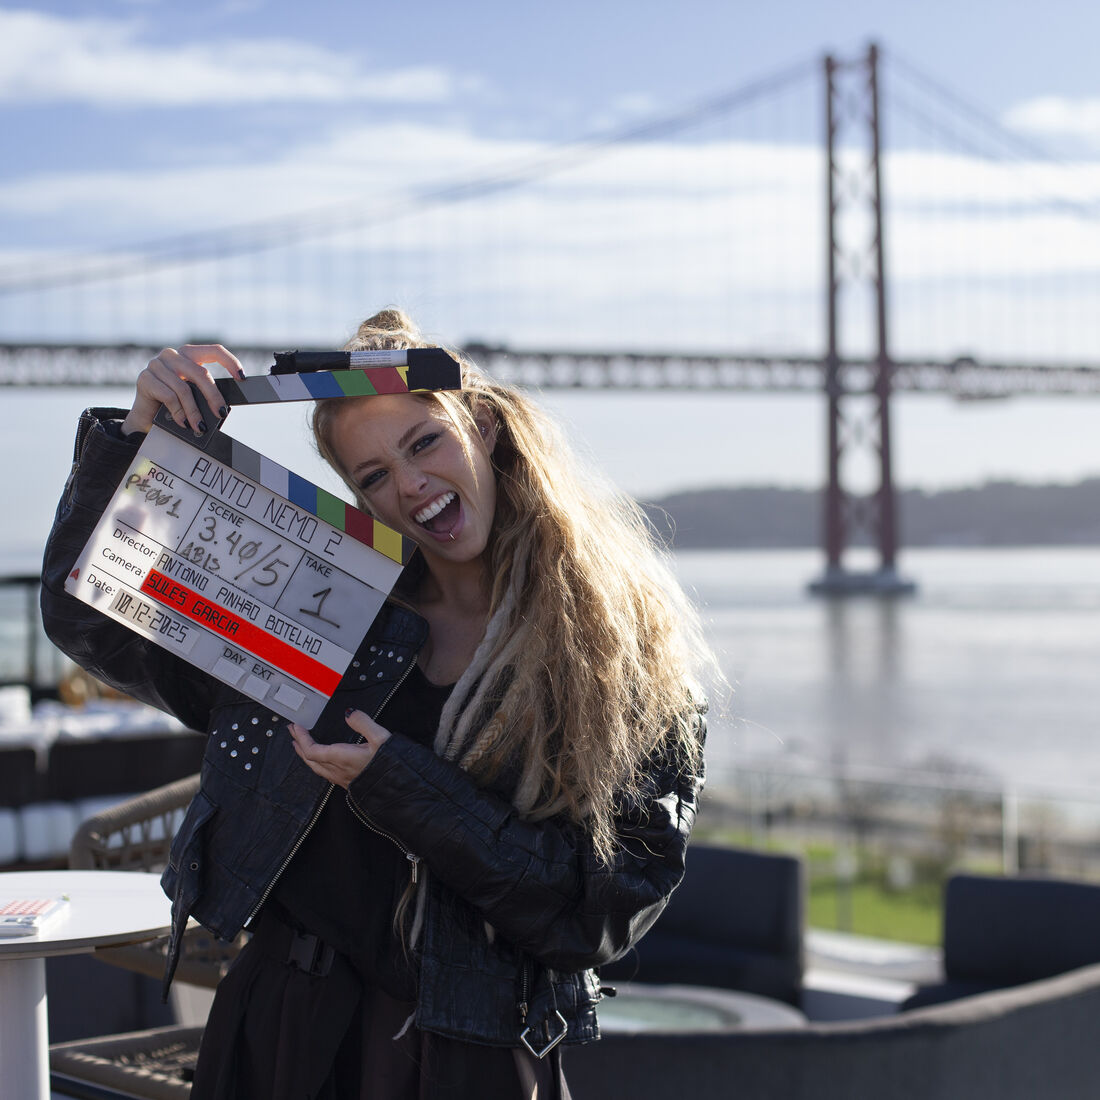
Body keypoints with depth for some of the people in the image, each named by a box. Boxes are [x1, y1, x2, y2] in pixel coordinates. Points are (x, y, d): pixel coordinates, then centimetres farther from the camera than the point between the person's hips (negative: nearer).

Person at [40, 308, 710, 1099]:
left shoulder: (631, 656, -7)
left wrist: (401, 791, -20)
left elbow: (612, 903, -13)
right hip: (282, 1034, 3)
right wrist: (140, 433, -10)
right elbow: (91, 616, 4)